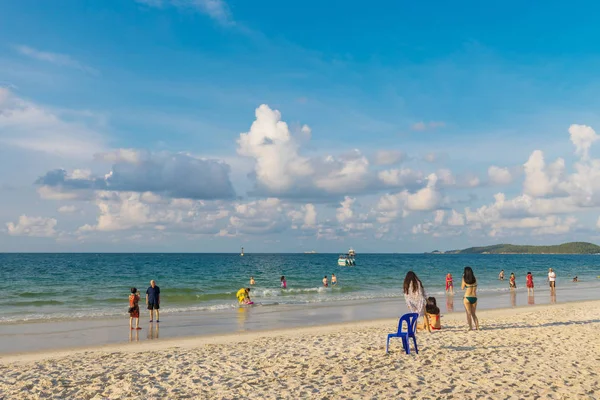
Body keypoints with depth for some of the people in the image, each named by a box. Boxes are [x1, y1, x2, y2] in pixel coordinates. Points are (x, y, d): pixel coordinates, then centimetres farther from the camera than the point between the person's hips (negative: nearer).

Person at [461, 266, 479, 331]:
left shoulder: (465, 280, -7)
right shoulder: (475, 279, 2)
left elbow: (462, 287, 4)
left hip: (467, 298, -4)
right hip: (474, 298, 4)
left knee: (468, 313, 2)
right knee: (473, 314, 16)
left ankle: (470, 327, -5)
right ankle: (477, 327, 8)